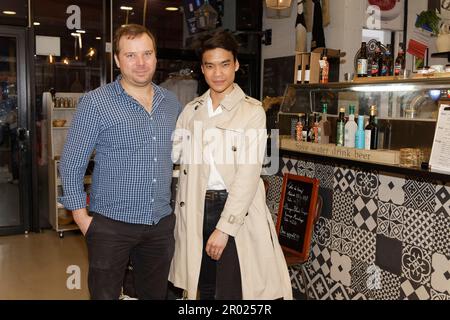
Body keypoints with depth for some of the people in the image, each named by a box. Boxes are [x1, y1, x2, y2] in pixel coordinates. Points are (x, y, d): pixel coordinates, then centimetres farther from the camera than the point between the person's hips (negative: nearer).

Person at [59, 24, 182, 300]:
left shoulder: (171, 102, 6)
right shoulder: (95, 103, -9)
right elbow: (72, 165, -6)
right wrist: (82, 217, -10)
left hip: (162, 223, 5)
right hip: (111, 225, -4)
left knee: (156, 295, 17)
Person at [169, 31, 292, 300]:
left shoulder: (252, 111, -6)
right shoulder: (192, 110, 9)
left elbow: (248, 174, -12)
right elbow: (173, 153, 6)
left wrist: (224, 227, -15)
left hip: (237, 209, -4)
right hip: (197, 208, 4)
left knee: (230, 292, 0)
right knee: (204, 289, 15)